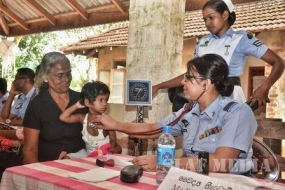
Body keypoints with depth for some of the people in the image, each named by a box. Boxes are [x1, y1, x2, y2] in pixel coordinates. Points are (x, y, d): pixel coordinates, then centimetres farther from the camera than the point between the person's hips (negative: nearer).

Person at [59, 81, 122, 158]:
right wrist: (76, 106, -1)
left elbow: (113, 140, -7)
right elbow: (62, 117, -1)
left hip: (105, 154, -3)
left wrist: (113, 148, -30)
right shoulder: (83, 118, 0)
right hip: (88, 154, 3)